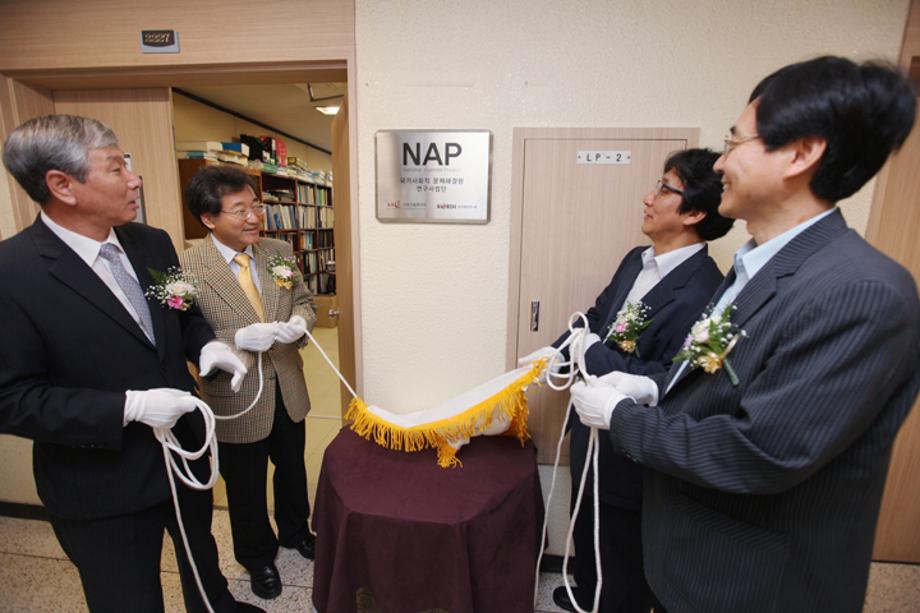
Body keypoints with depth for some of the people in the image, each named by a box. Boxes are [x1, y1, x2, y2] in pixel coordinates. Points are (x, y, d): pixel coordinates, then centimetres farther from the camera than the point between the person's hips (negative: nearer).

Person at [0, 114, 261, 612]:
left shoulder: (152, 243, -3)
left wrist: (205, 345, -12)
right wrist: (128, 407, -27)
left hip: (185, 449, 6)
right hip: (103, 484, -5)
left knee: (201, 553, 31)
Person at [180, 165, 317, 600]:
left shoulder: (279, 252, -4)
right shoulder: (187, 266, -18)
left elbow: (304, 301, 4)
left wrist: (299, 322, -17)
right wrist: (239, 339, -29)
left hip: (287, 387, 5)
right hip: (235, 399, -4)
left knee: (292, 468, 26)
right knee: (246, 486, 20)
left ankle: (295, 530, 56)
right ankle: (257, 556, 49)